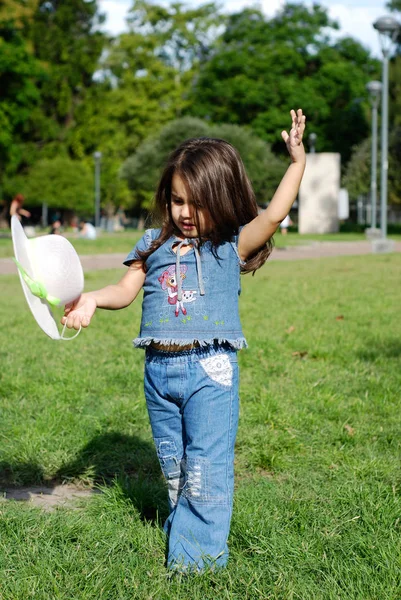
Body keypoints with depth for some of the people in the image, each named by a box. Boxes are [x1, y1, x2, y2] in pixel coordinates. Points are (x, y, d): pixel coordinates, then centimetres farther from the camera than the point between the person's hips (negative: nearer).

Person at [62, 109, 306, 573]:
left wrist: (297, 162, -19)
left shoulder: (231, 246, -1)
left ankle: (197, 555, 5)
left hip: (210, 368, -4)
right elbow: (125, 291, 10)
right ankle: (182, 528, 35)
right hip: (159, 369, 4)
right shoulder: (154, 244, 10)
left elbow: (273, 214, -14)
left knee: (206, 467, -4)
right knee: (173, 467, 18)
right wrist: (91, 299, -8)